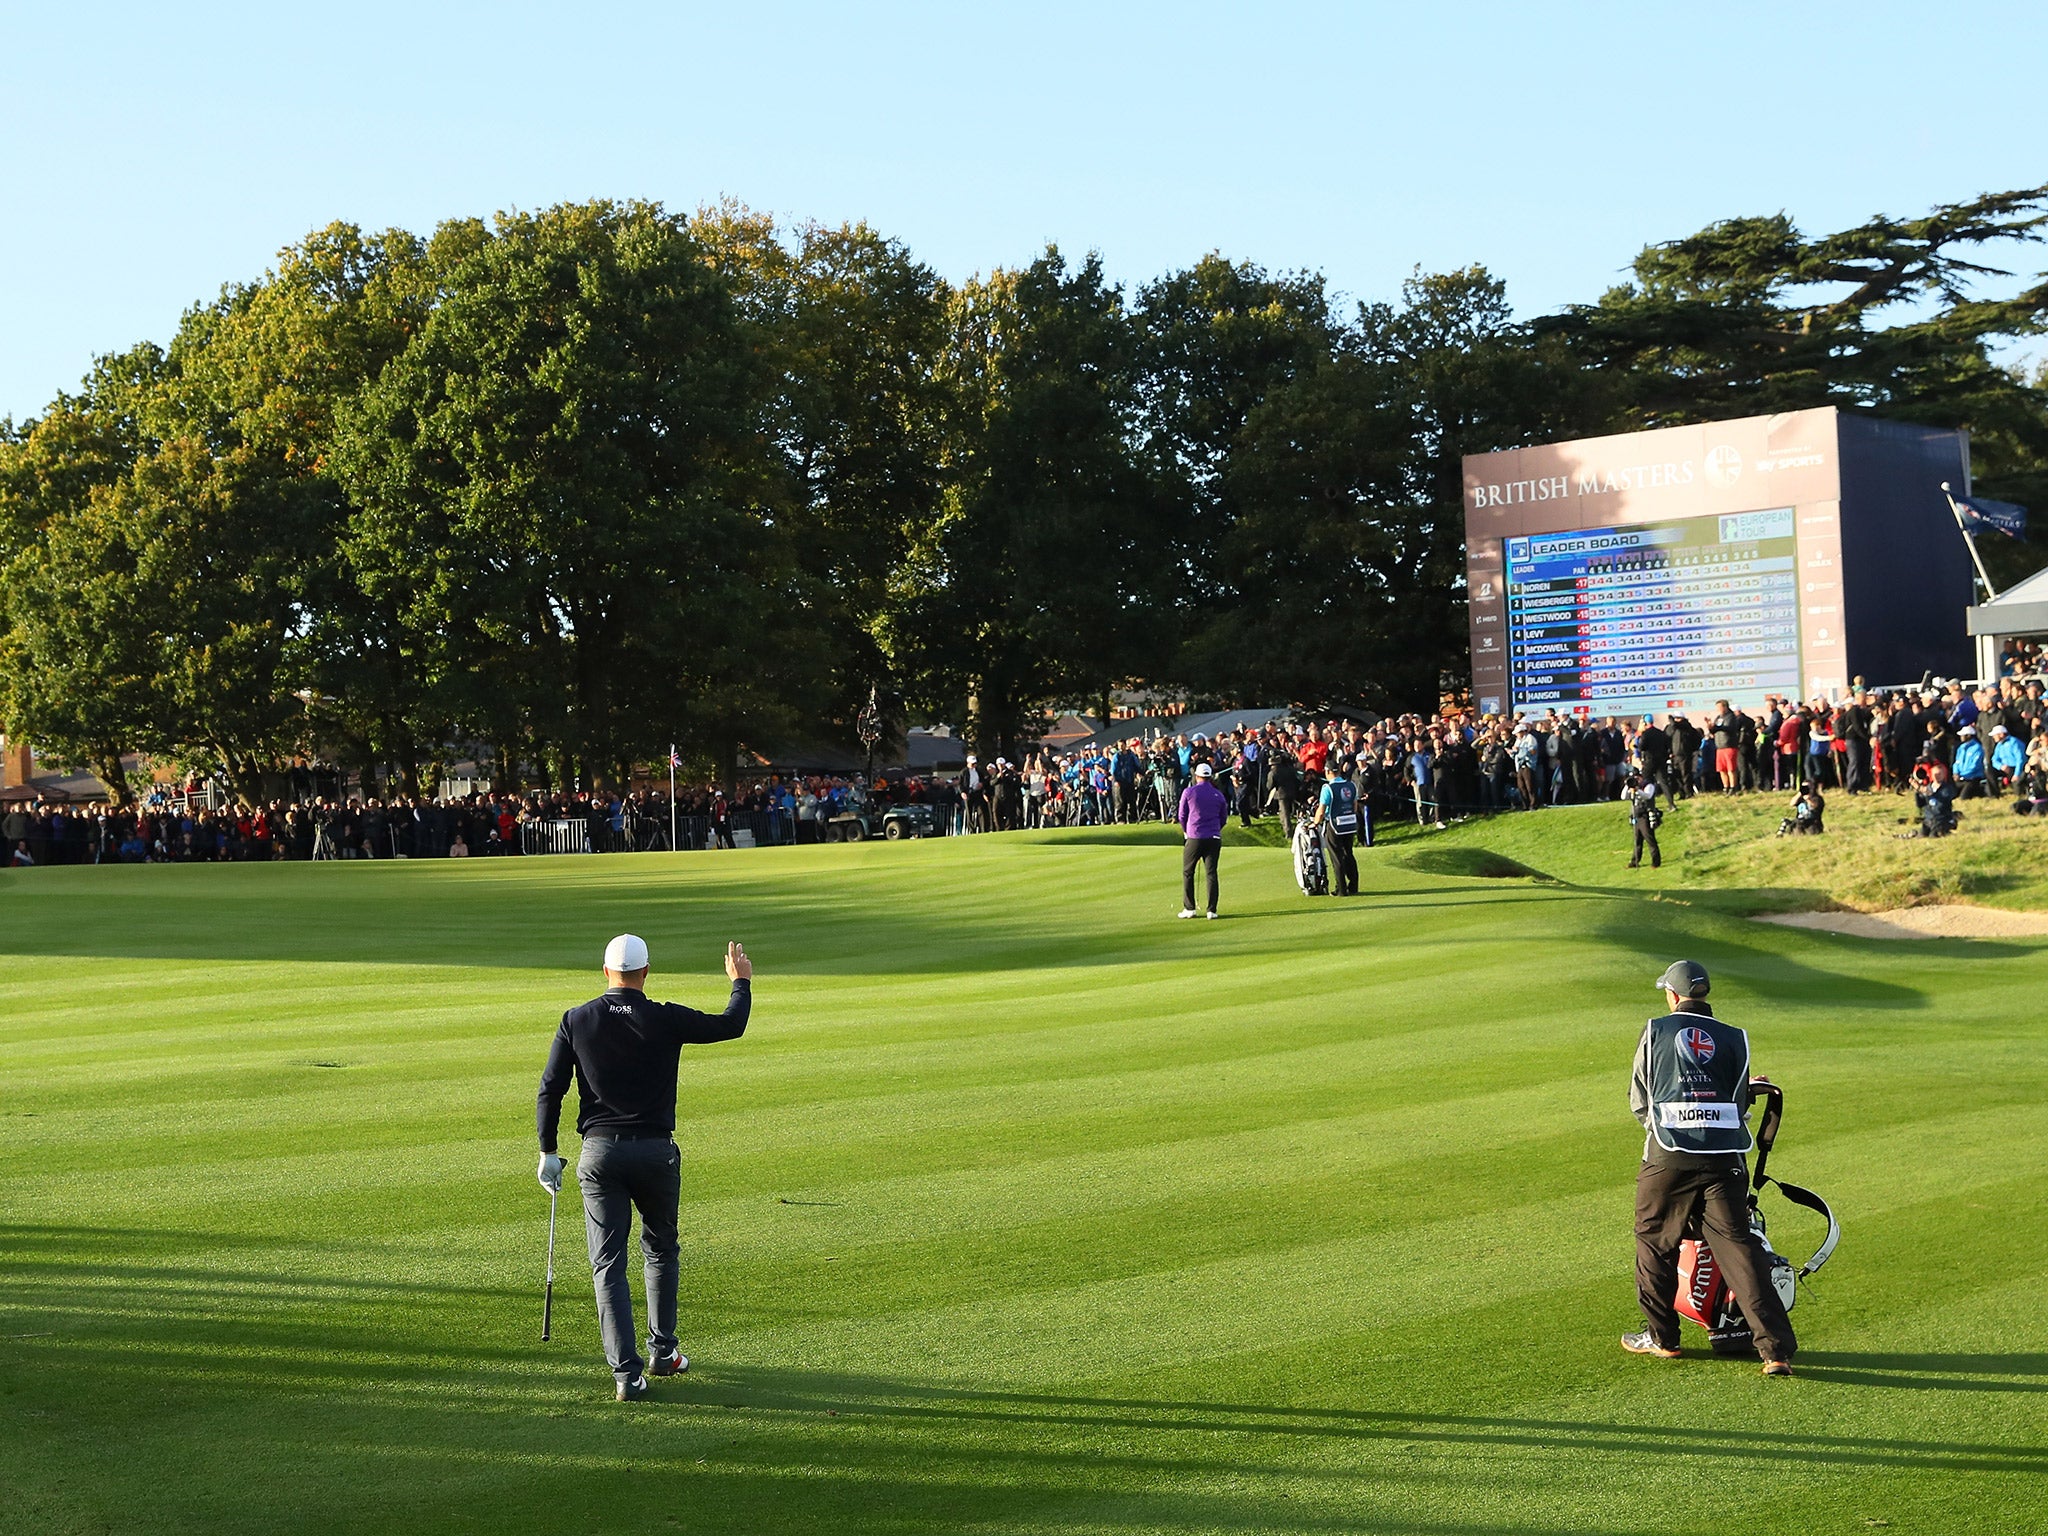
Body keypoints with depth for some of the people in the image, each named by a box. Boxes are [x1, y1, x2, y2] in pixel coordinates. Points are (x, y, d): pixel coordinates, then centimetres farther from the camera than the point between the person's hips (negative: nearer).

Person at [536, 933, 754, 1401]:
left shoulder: (577, 1021, -1)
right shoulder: (666, 1019, -5)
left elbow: (550, 1090, 0)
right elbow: (731, 1025, 7)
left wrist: (549, 1152, 8)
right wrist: (741, 981, 25)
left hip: (599, 1153, 0)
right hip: (656, 1151, 0)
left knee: (608, 1263, 2)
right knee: (661, 1251, 21)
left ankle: (626, 1372, -7)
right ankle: (662, 1352, 29)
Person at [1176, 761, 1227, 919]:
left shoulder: (1188, 792, -2)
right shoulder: (1219, 795, 6)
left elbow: (1182, 816, 5)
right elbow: (1223, 818, 15)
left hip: (1194, 838, -2)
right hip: (1214, 838, 2)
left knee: (1187, 873, 9)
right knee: (1211, 873, 3)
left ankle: (1189, 908, 7)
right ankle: (1212, 910, 0)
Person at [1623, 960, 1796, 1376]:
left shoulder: (1656, 1032, 7)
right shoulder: (1734, 1039, 11)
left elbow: (1638, 1100, 12)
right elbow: (1741, 1105, 13)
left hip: (1669, 1156, -2)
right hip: (1725, 1159, 2)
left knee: (1655, 1243, 15)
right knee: (1738, 1246, 1)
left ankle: (1661, 1337, 24)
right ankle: (1776, 1349, -7)